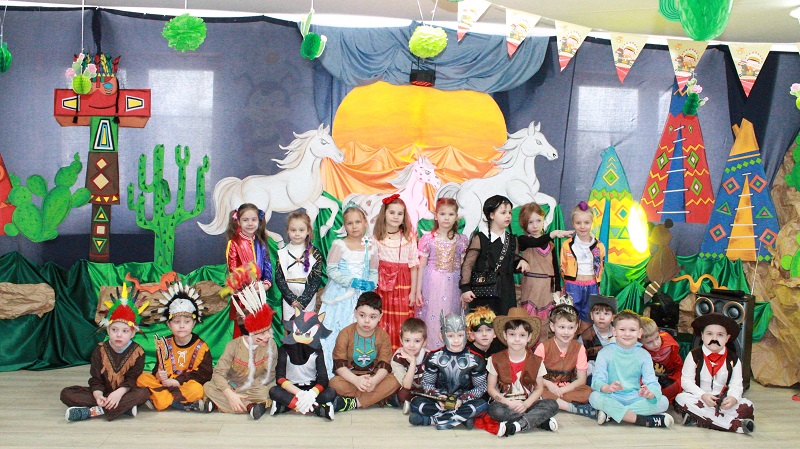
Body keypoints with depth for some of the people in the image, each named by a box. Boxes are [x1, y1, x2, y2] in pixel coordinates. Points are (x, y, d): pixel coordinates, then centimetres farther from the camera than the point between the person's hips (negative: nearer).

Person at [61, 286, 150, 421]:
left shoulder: (137, 352, -5)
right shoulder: (100, 350, -1)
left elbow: (132, 379, -13)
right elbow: (95, 379, -7)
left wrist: (119, 392, -32)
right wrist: (98, 395, -28)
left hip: (125, 393, -2)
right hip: (104, 394, 2)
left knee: (143, 392, -34)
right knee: (66, 393, -18)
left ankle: (92, 412, -35)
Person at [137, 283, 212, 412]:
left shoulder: (200, 346, -5)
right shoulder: (164, 344, 5)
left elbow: (204, 374, -12)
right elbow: (158, 369, 3)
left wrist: (177, 381, -19)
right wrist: (160, 376, -22)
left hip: (188, 385, -4)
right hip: (168, 383, 4)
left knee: (196, 390, -37)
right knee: (142, 378, -14)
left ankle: (157, 400, -24)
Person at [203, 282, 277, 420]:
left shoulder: (271, 345, -10)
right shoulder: (234, 345, -12)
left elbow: (270, 373, -10)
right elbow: (218, 373, -17)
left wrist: (246, 388, -20)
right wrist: (230, 394, -32)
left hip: (255, 388, -1)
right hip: (231, 387, 1)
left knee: (266, 392, -34)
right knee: (209, 387, -26)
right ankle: (250, 406, -31)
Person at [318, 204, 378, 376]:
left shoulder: (370, 247, 7)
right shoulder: (339, 245, -3)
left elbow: (374, 271, 12)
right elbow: (331, 270, -7)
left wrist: (371, 284, -9)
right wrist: (351, 282, -16)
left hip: (361, 297, 3)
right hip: (340, 296, -3)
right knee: (335, 331, -3)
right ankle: (331, 372, 8)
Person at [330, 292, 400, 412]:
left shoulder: (383, 336, -1)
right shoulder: (345, 334, -7)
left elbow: (385, 365, -9)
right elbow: (339, 364, -14)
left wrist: (374, 380, -31)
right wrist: (356, 380, -31)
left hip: (373, 378, 2)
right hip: (350, 378, -2)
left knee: (394, 381, -26)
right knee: (335, 383, -33)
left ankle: (353, 403, -27)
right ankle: (377, 397, -23)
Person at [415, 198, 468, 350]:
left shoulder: (462, 240, 2)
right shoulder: (428, 238, -1)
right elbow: (422, 266, 3)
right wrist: (418, 290, 1)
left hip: (452, 285, 1)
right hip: (432, 284, -1)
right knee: (431, 318, 0)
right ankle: (430, 350, 13)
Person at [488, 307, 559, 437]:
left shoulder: (536, 361, 5)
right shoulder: (496, 360, 2)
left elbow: (539, 388, 5)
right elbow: (491, 388, 2)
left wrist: (526, 404, -14)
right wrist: (506, 402, -17)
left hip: (528, 403, 2)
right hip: (505, 403, -1)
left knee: (552, 405, -24)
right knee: (495, 409, -35)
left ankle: (514, 426, -34)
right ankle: (542, 421, -26)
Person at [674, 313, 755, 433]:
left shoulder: (733, 360, 5)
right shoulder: (694, 356, -1)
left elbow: (736, 384, 1)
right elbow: (686, 381, -6)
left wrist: (733, 398, -22)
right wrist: (703, 395, -22)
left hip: (723, 401, 2)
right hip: (699, 399, -1)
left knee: (747, 407, -23)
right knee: (681, 399, -33)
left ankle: (698, 420, -35)